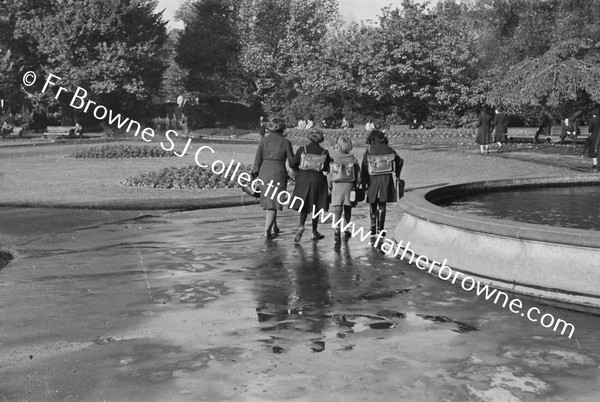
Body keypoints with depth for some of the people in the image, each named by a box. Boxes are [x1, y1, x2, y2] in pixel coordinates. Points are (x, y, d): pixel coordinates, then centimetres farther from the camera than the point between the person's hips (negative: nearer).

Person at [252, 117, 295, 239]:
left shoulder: (264, 140, 4)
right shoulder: (285, 142, -3)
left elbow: (258, 159, 1)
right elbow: (292, 161, 2)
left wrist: (255, 174, 6)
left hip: (264, 172, 4)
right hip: (278, 172, -3)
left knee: (268, 200, 19)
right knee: (274, 202, 0)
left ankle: (274, 227, 30)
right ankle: (267, 230, -10)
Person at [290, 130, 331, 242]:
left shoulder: (302, 149, -4)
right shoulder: (324, 152, -3)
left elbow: (292, 164, -1)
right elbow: (327, 169, 0)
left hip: (303, 179, 0)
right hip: (317, 179, 0)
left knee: (304, 205, 11)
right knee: (315, 206, 10)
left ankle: (301, 226, -12)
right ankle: (314, 232, 15)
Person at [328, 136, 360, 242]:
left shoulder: (332, 157, -5)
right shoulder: (352, 158, -1)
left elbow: (328, 173, -2)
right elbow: (358, 173, 1)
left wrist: (329, 185, 6)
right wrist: (356, 185, 11)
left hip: (336, 185, -1)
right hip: (349, 185, 1)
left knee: (337, 208, -3)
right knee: (347, 208, 14)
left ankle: (336, 230, -20)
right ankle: (345, 230, 22)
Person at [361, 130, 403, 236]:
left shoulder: (369, 151, -3)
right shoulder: (388, 149, 3)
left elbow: (364, 167, -5)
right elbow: (400, 161, 6)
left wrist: (363, 182, 1)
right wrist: (396, 175, 18)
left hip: (373, 179, -1)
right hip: (386, 179, 1)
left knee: (373, 204, 14)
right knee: (382, 205, 7)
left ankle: (373, 226, 12)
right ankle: (380, 228, 5)